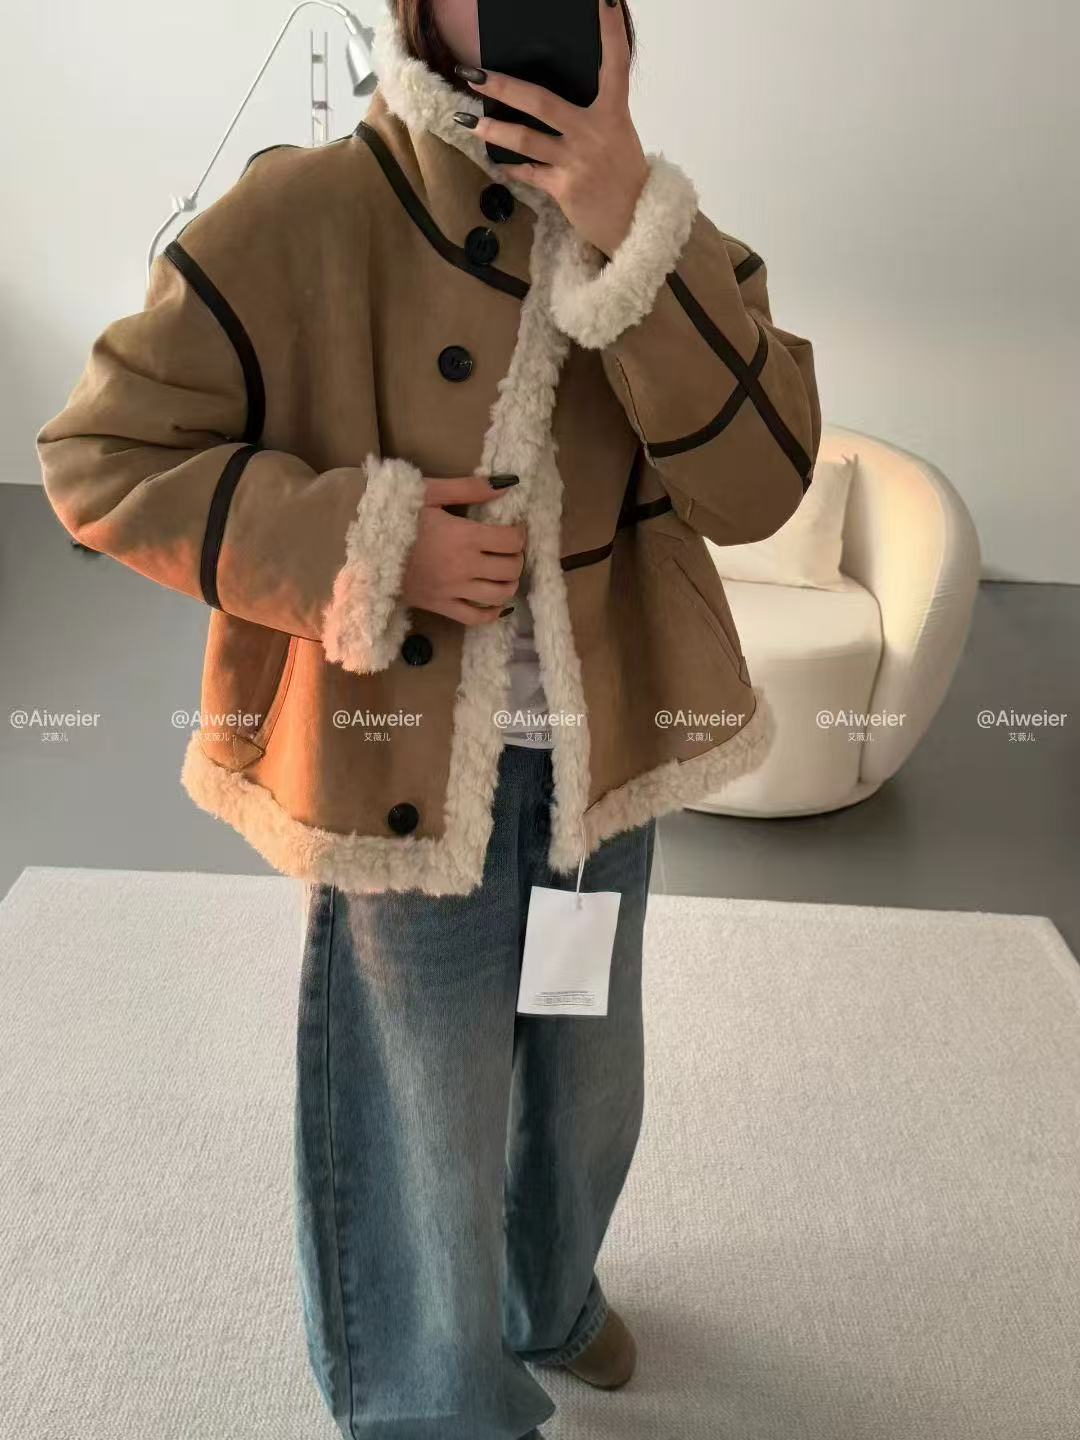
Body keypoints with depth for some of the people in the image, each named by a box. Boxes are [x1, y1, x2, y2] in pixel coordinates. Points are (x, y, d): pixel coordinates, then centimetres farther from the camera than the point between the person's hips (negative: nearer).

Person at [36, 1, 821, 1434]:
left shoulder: (656, 232, -3)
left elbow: (760, 483, -16)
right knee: (426, 1113, 10)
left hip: (599, 758, 5)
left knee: (587, 1080, 24)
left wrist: (631, 235, -27)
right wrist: (354, 544, -23)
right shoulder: (301, 217, -15)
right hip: (404, 764, -4)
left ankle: (548, 1298, 57)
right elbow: (100, 458, -12)